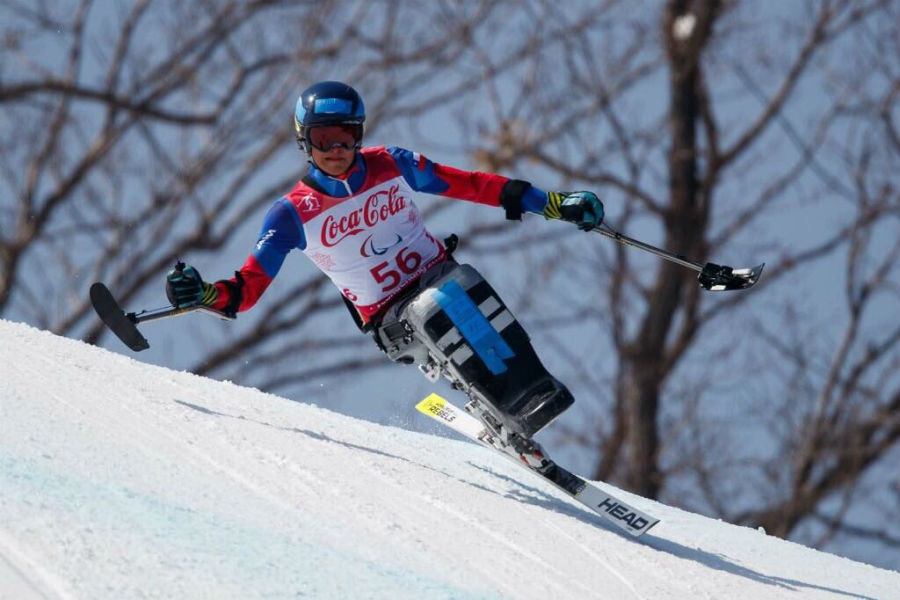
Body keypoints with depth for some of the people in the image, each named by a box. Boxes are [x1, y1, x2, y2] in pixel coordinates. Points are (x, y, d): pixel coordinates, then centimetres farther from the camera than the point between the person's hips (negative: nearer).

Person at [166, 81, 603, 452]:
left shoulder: (392, 166, 0)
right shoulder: (293, 214, -5)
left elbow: (470, 184, 7)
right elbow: (250, 285, -4)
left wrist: (553, 204, 5)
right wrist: (203, 294, -26)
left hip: (441, 276, 2)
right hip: (395, 322, -2)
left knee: (462, 285, -32)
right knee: (437, 311, -34)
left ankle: (531, 390, -27)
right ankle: (511, 417, -33)